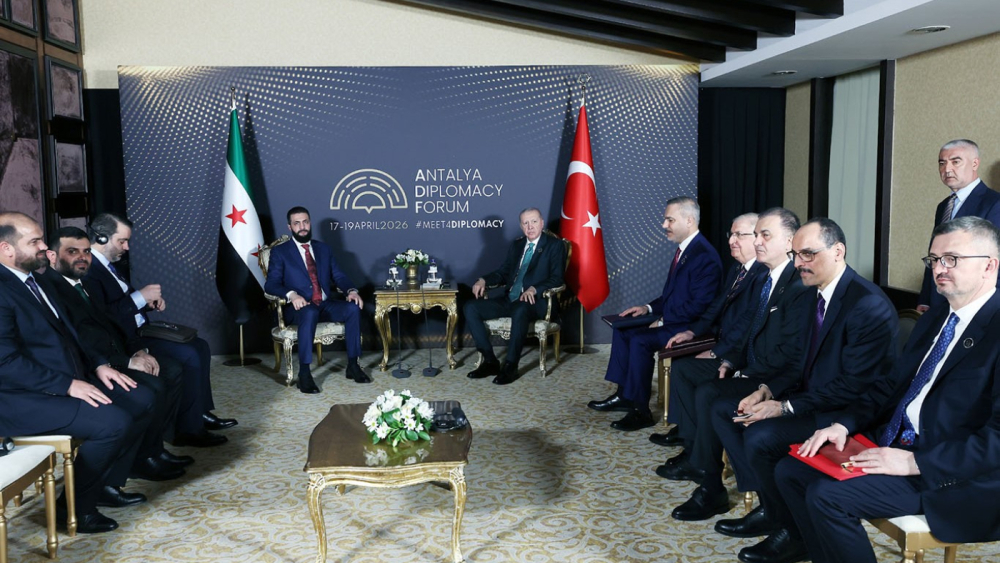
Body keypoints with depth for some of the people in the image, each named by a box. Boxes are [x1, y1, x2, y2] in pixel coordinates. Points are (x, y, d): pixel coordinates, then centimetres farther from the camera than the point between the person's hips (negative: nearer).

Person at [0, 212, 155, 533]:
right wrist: (69, 385, -26)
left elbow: (64, 337, 21)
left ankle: (106, 484, 12)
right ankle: (73, 505, -5)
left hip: (67, 382, 10)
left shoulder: (34, 281, 15)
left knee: (142, 399, 1)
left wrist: (97, 366, 5)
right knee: (114, 422, -26)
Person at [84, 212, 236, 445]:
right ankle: (188, 429, -12)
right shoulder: (87, 270, -18)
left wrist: (149, 301, 0)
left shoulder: (106, 264, 15)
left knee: (200, 347, 8)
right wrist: (140, 296, -21)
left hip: (139, 332, 11)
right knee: (188, 355, -22)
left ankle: (201, 412, 14)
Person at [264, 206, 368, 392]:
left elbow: (338, 276, 11)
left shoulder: (324, 248, 18)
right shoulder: (280, 252, 5)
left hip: (326, 305, 4)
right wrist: (291, 294, -26)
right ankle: (304, 373, -34)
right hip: (300, 307, -4)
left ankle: (353, 365, -15)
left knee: (354, 308, -25)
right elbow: (271, 284, -5)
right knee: (310, 313, -40)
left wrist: (351, 290, -11)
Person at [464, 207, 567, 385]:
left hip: (535, 301, -6)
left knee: (520, 311, -41)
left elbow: (557, 278, -9)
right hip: (509, 299, 7)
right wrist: (483, 280, -1)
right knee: (470, 308, -12)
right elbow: (502, 273, 21)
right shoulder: (516, 245, 20)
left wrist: (534, 289, -26)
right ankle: (490, 361, -11)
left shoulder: (555, 245, 2)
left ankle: (510, 367, -28)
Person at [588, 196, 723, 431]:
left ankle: (640, 410, -14)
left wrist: (663, 320, -19)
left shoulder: (705, 256, -21)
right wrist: (649, 308, 5)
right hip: (672, 320, 11)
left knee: (641, 340, -26)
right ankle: (623, 394, 13)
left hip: (691, 327, -11)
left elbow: (699, 306, -25)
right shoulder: (684, 249, 10)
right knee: (623, 329, 8)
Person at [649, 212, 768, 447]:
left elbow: (747, 324, -24)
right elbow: (717, 306, 18)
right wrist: (691, 332, 6)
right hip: (722, 343, 10)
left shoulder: (764, 274, -20)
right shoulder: (736, 269, 14)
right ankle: (681, 427, 10)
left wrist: (715, 353, -21)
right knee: (677, 362, 1)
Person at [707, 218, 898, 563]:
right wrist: (769, 391, -2)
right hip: (812, 397, 10)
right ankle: (768, 505, 10)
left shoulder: (869, 306, -22)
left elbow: (855, 387, -24)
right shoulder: (819, 293, 7)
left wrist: (785, 407, -23)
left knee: (761, 436, -29)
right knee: (723, 410, 6)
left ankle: (792, 531, -4)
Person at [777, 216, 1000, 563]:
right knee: (790, 472, 0)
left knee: (826, 495, -23)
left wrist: (915, 462, -25)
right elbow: (890, 386, 16)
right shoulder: (934, 319, 14)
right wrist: (843, 425, -1)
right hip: (892, 444, 9)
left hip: (950, 473, -9)